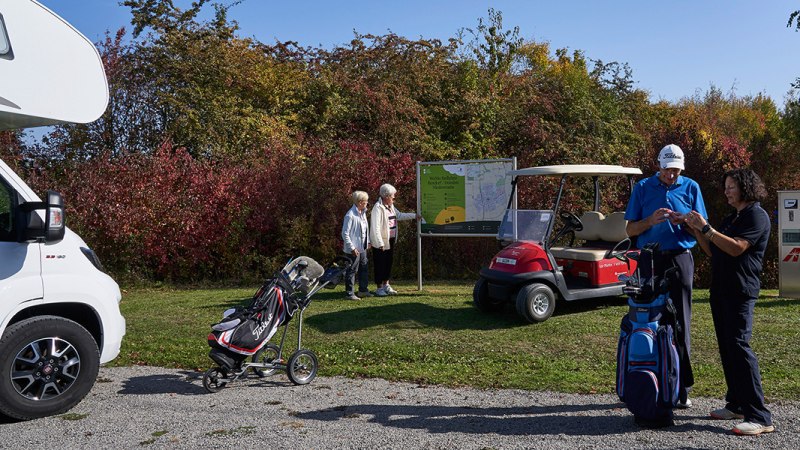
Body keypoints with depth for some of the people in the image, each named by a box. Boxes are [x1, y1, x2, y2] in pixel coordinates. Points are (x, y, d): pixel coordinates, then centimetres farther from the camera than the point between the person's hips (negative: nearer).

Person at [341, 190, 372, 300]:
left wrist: (368, 242, 13)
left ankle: (363, 290, 29)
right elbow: (345, 233, -19)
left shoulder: (363, 213, 8)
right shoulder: (350, 215, -19)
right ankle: (349, 293, 11)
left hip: (362, 248, 9)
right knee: (352, 270, 1)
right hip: (354, 249, -9)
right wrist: (352, 248, -20)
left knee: (364, 268, 16)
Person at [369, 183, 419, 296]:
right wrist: (380, 243, -24)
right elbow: (376, 227, -22)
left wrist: (414, 215, 22)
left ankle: (386, 284, 29)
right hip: (381, 242, -9)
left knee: (389, 262, 16)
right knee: (380, 264, 1)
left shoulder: (390, 206, 9)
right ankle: (380, 288, 11)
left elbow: (399, 215, 25)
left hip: (391, 240, 9)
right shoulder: (378, 208, -18)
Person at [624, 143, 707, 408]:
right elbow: (630, 230, 5)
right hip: (650, 260, 0)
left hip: (680, 259, 0)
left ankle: (682, 388, 6)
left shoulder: (691, 187, 8)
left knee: (681, 322, 0)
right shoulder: (643, 188, 7)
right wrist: (650, 221, -14)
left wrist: (684, 220, -13)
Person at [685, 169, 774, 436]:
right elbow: (713, 252, 19)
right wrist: (696, 230, 8)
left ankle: (760, 418, -13)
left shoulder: (756, 215, -7)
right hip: (721, 290, 9)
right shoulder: (731, 218, 21)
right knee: (726, 348, 10)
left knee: (739, 346, -15)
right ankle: (737, 404, 19)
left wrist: (706, 228, -19)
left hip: (741, 291, -9)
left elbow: (736, 248, -20)